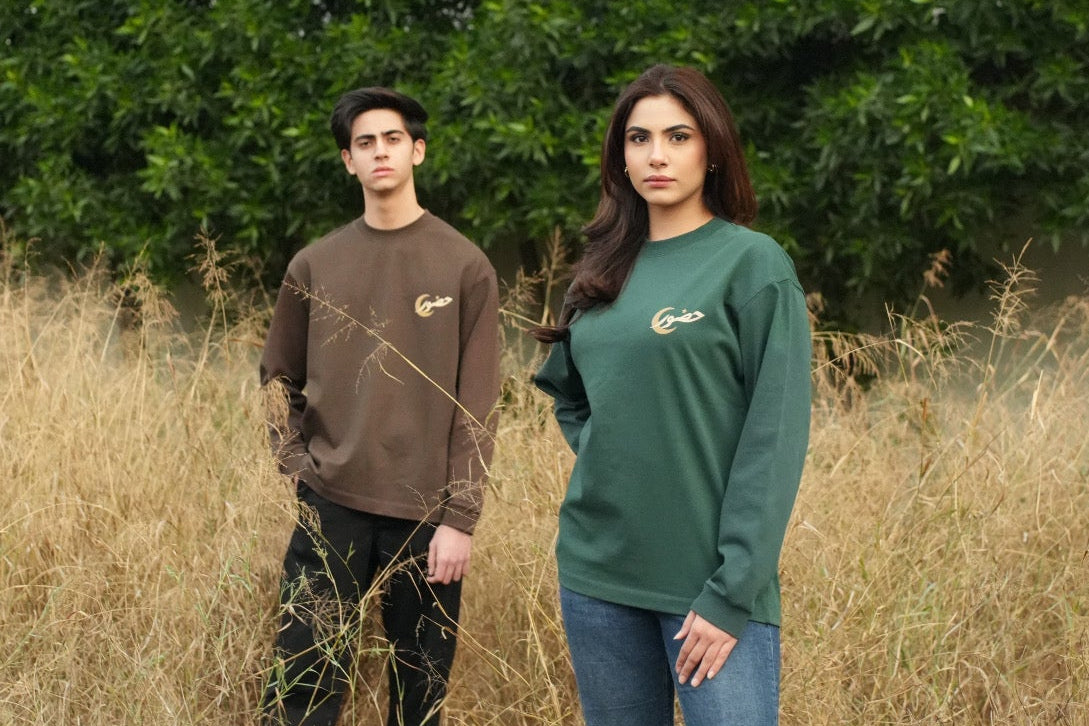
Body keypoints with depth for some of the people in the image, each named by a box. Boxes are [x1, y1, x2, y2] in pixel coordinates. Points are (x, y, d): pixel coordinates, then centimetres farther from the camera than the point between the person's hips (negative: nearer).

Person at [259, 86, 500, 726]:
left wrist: (460, 519, -9)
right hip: (330, 509, 2)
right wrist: (298, 463, 0)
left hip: (425, 517, -2)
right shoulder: (315, 265, 6)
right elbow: (280, 380, 14)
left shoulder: (465, 266, -2)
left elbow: (476, 408, -5)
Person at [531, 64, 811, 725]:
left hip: (708, 581, -5)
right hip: (595, 573, 5)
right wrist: (602, 462, 7)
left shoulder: (754, 264, -6)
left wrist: (732, 594, -16)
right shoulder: (606, 268, 10)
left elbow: (775, 440, -11)